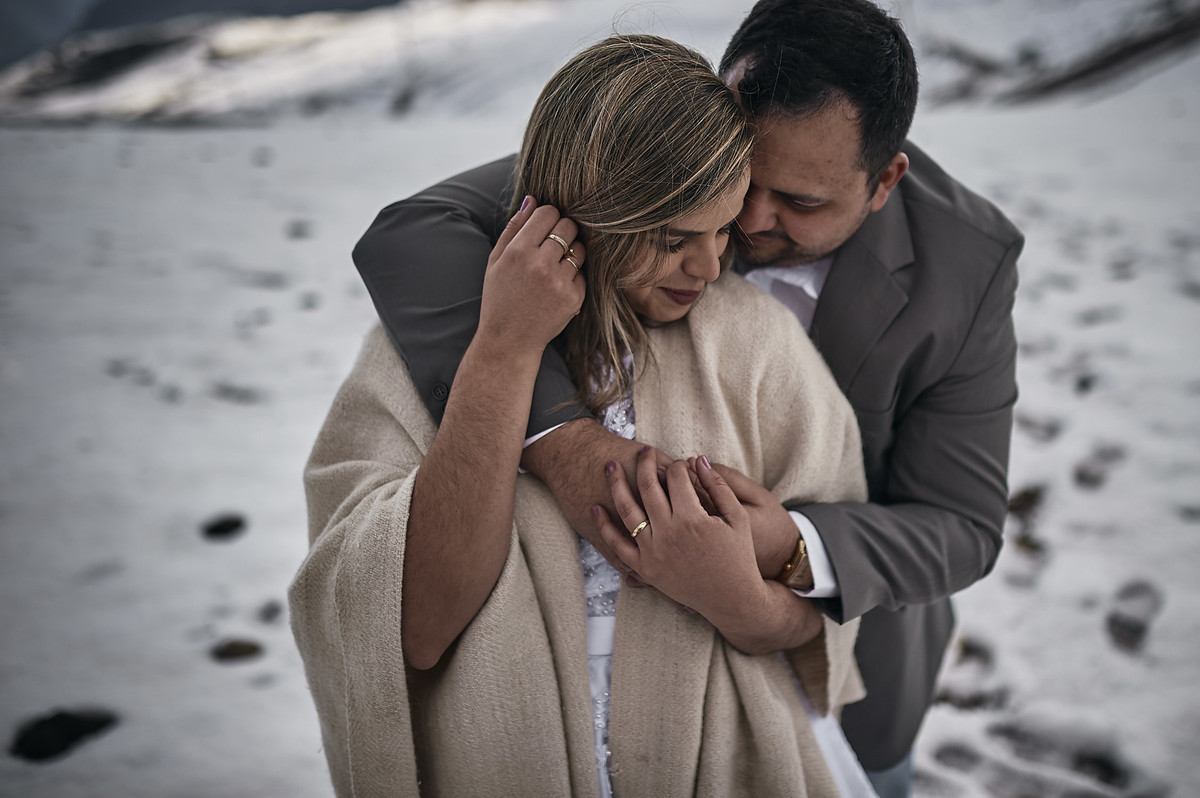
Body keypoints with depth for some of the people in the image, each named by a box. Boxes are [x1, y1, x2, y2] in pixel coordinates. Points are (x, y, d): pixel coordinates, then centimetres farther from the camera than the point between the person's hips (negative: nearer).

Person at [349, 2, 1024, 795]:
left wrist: (796, 549, -43)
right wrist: (554, 434, -51)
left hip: (844, 617, 0)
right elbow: (413, 235, -37)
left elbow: (960, 527, -23)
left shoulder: (967, 265, -25)